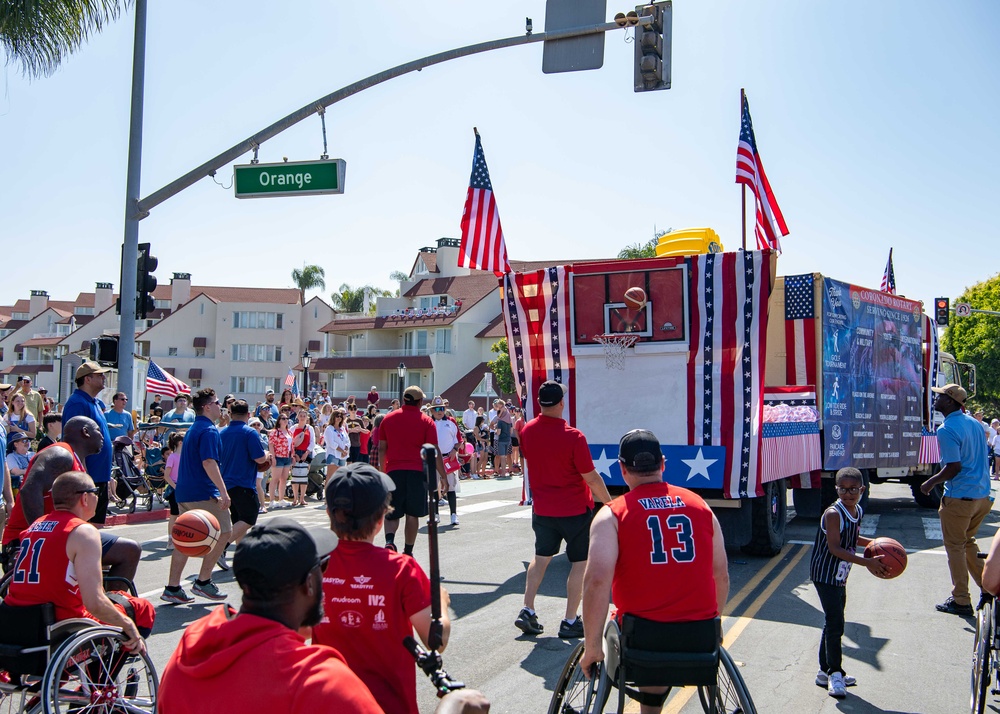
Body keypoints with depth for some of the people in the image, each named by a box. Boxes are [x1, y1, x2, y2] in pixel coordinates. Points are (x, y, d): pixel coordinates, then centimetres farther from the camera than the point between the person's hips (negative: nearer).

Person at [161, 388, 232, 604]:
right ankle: (203, 581, 3)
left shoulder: (193, 429, 19)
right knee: (223, 532, 1)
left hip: (184, 492, 9)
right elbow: (209, 463, -23)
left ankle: (172, 588, 10)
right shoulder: (209, 430, -13)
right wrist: (223, 492, -25)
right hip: (203, 493, -9)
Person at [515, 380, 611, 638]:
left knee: (541, 557, 21)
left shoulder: (527, 431, -5)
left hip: (542, 509, 5)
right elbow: (591, 478, -16)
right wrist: (610, 503, -3)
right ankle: (570, 622, 10)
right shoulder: (573, 436, -21)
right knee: (580, 563, 7)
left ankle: (527, 611, 15)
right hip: (575, 510, -5)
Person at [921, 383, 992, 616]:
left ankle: (961, 601, 9)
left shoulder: (947, 429, -18)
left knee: (955, 547, 4)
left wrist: (931, 482, -8)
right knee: (968, 542, 23)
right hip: (982, 495, 8)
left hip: (959, 498, -8)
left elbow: (954, 467, -22)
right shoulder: (975, 424, 9)